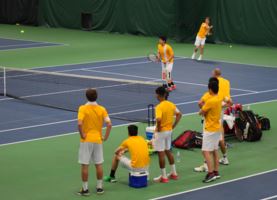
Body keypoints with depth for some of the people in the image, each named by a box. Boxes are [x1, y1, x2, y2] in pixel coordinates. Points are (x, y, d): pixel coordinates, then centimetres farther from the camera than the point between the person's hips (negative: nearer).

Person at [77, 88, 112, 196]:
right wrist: (105, 137, 0)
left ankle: (85, 189, 7)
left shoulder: (83, 108, -10)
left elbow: (80, 124, -23)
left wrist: (82, 135, -11)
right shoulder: (102, 109, 0)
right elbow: (109, 124, -8)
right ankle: (99, 187, 17)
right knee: (98, 164, 12)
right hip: (98, 140, 3)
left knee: (85, 165, 4)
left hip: (86, 140, -3)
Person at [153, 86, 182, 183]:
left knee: (161, 153, 2)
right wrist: (173, 126, 12)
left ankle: (163, 177, 7)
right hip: (169, 131, 8)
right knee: (168, 151, 21)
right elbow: (179, 114, 11)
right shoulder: (171, 104, 3)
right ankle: (174, 173, 27)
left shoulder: (159, 107, -21)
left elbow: (158, 119, -34)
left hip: (161, 132, -8)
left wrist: (158, 128, -17)